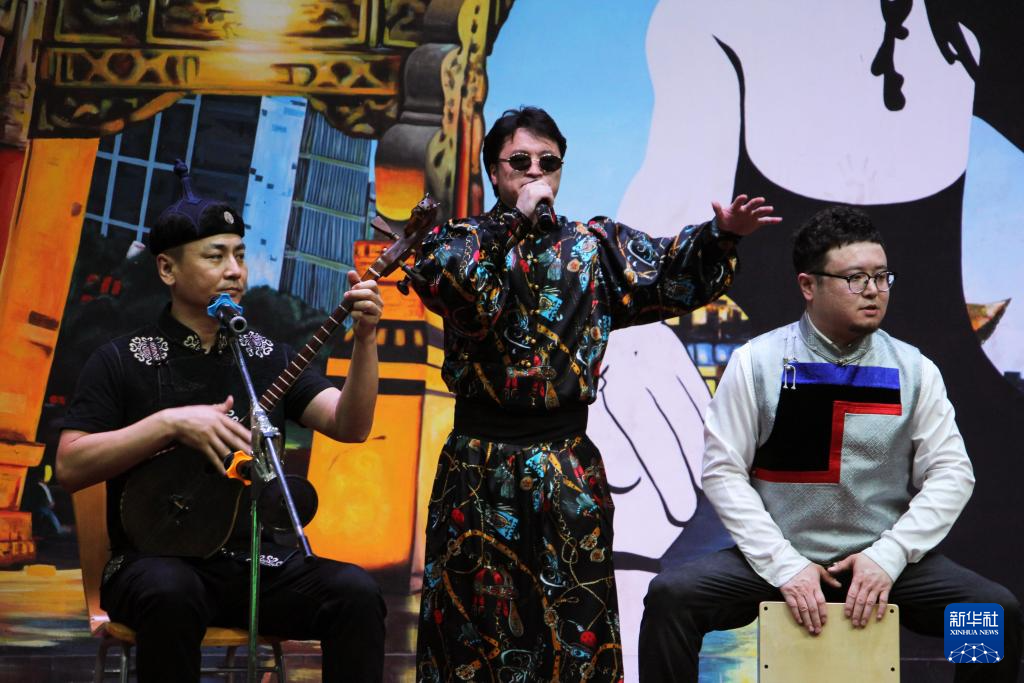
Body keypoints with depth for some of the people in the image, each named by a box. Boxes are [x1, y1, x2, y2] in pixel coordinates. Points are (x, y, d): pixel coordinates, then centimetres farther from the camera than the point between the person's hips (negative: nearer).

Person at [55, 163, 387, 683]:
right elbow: (69, 467, -8)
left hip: (258, 562, 3)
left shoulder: (267, 357, 11)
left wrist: (364, 339, -17)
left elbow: (350, 426, -1)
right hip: (157, 560, -3)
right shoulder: (122, 362, 1)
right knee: (172, 593, -37)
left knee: (355, 592, -23)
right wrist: (171, 423, -17)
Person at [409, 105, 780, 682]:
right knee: (474, 617, 6)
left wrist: (721, 235, -19)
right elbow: (442, 279, -18)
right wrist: (516, 217, -14)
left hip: (568, 469, 1)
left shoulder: (595, 246, 10)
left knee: (575, 623, 5)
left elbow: (675, 271, 0)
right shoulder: (459, 240, 4)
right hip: (478, 467, -1)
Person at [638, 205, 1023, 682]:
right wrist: (783, 565, -14)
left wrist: (888, 556, -12)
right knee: (670, 597, -24)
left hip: (883, 562, 2)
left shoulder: (914, 370, 2)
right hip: (779, 559, -1)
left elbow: (951, 474, 0)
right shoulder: (756, 363, -4)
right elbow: (722, 470, -6)